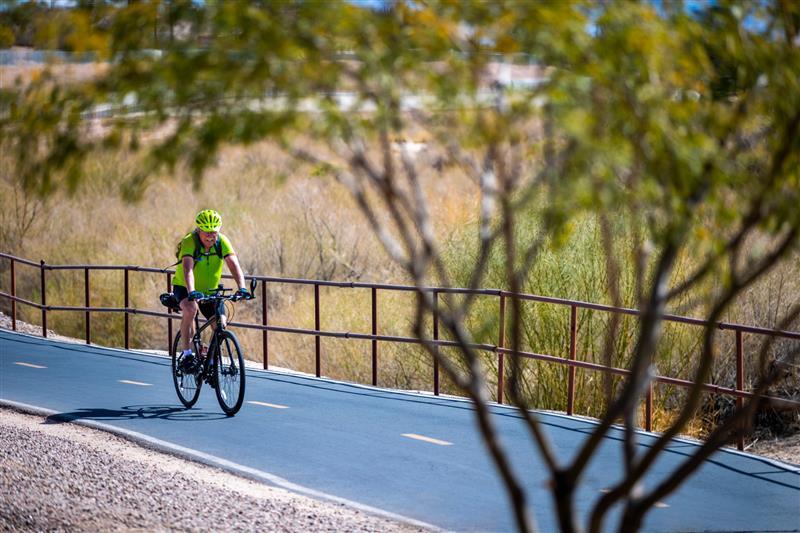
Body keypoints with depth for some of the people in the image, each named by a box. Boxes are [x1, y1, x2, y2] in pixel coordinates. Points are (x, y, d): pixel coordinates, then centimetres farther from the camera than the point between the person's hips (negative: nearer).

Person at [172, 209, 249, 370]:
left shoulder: (222, 242, -16)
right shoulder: (189, 242, -26)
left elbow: (234, 265, -26)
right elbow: (187, 268, -40)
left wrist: (242, 288, -43)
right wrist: (191, 291, -56)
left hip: (210, 290, 4)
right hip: (184, 288, -4)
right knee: (190, 309, -34)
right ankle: (187, 353, -22)